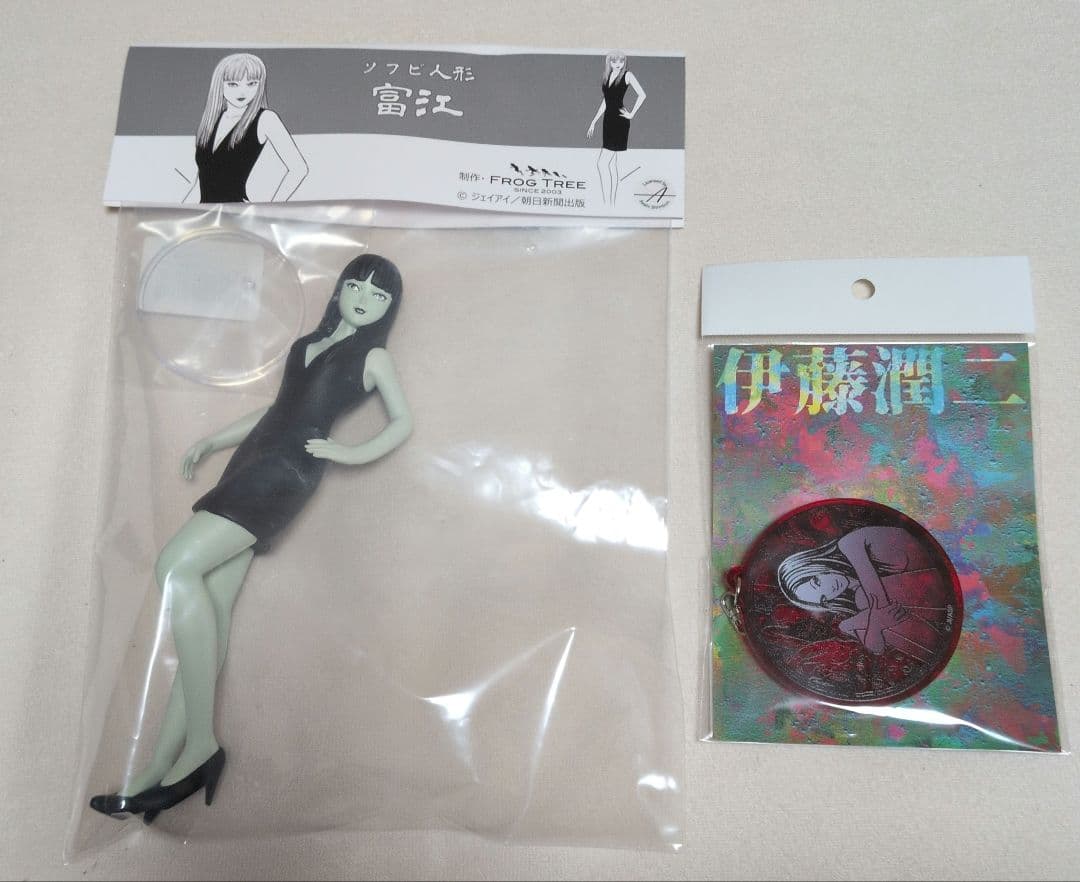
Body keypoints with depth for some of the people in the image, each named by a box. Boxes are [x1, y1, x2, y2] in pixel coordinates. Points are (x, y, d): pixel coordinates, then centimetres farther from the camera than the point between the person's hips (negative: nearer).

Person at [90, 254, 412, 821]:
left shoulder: (373, 356, 8)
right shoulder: (306, 346, 26)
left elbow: (403, 422, 4)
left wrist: (354, 453, -8)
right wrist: (212, 441, 30)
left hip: (286, 472, -7)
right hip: (251, 465, 7)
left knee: (177, 568, -23)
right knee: (210, 613, 0)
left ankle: (200, 744, -17)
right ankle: (161, 769, 2)